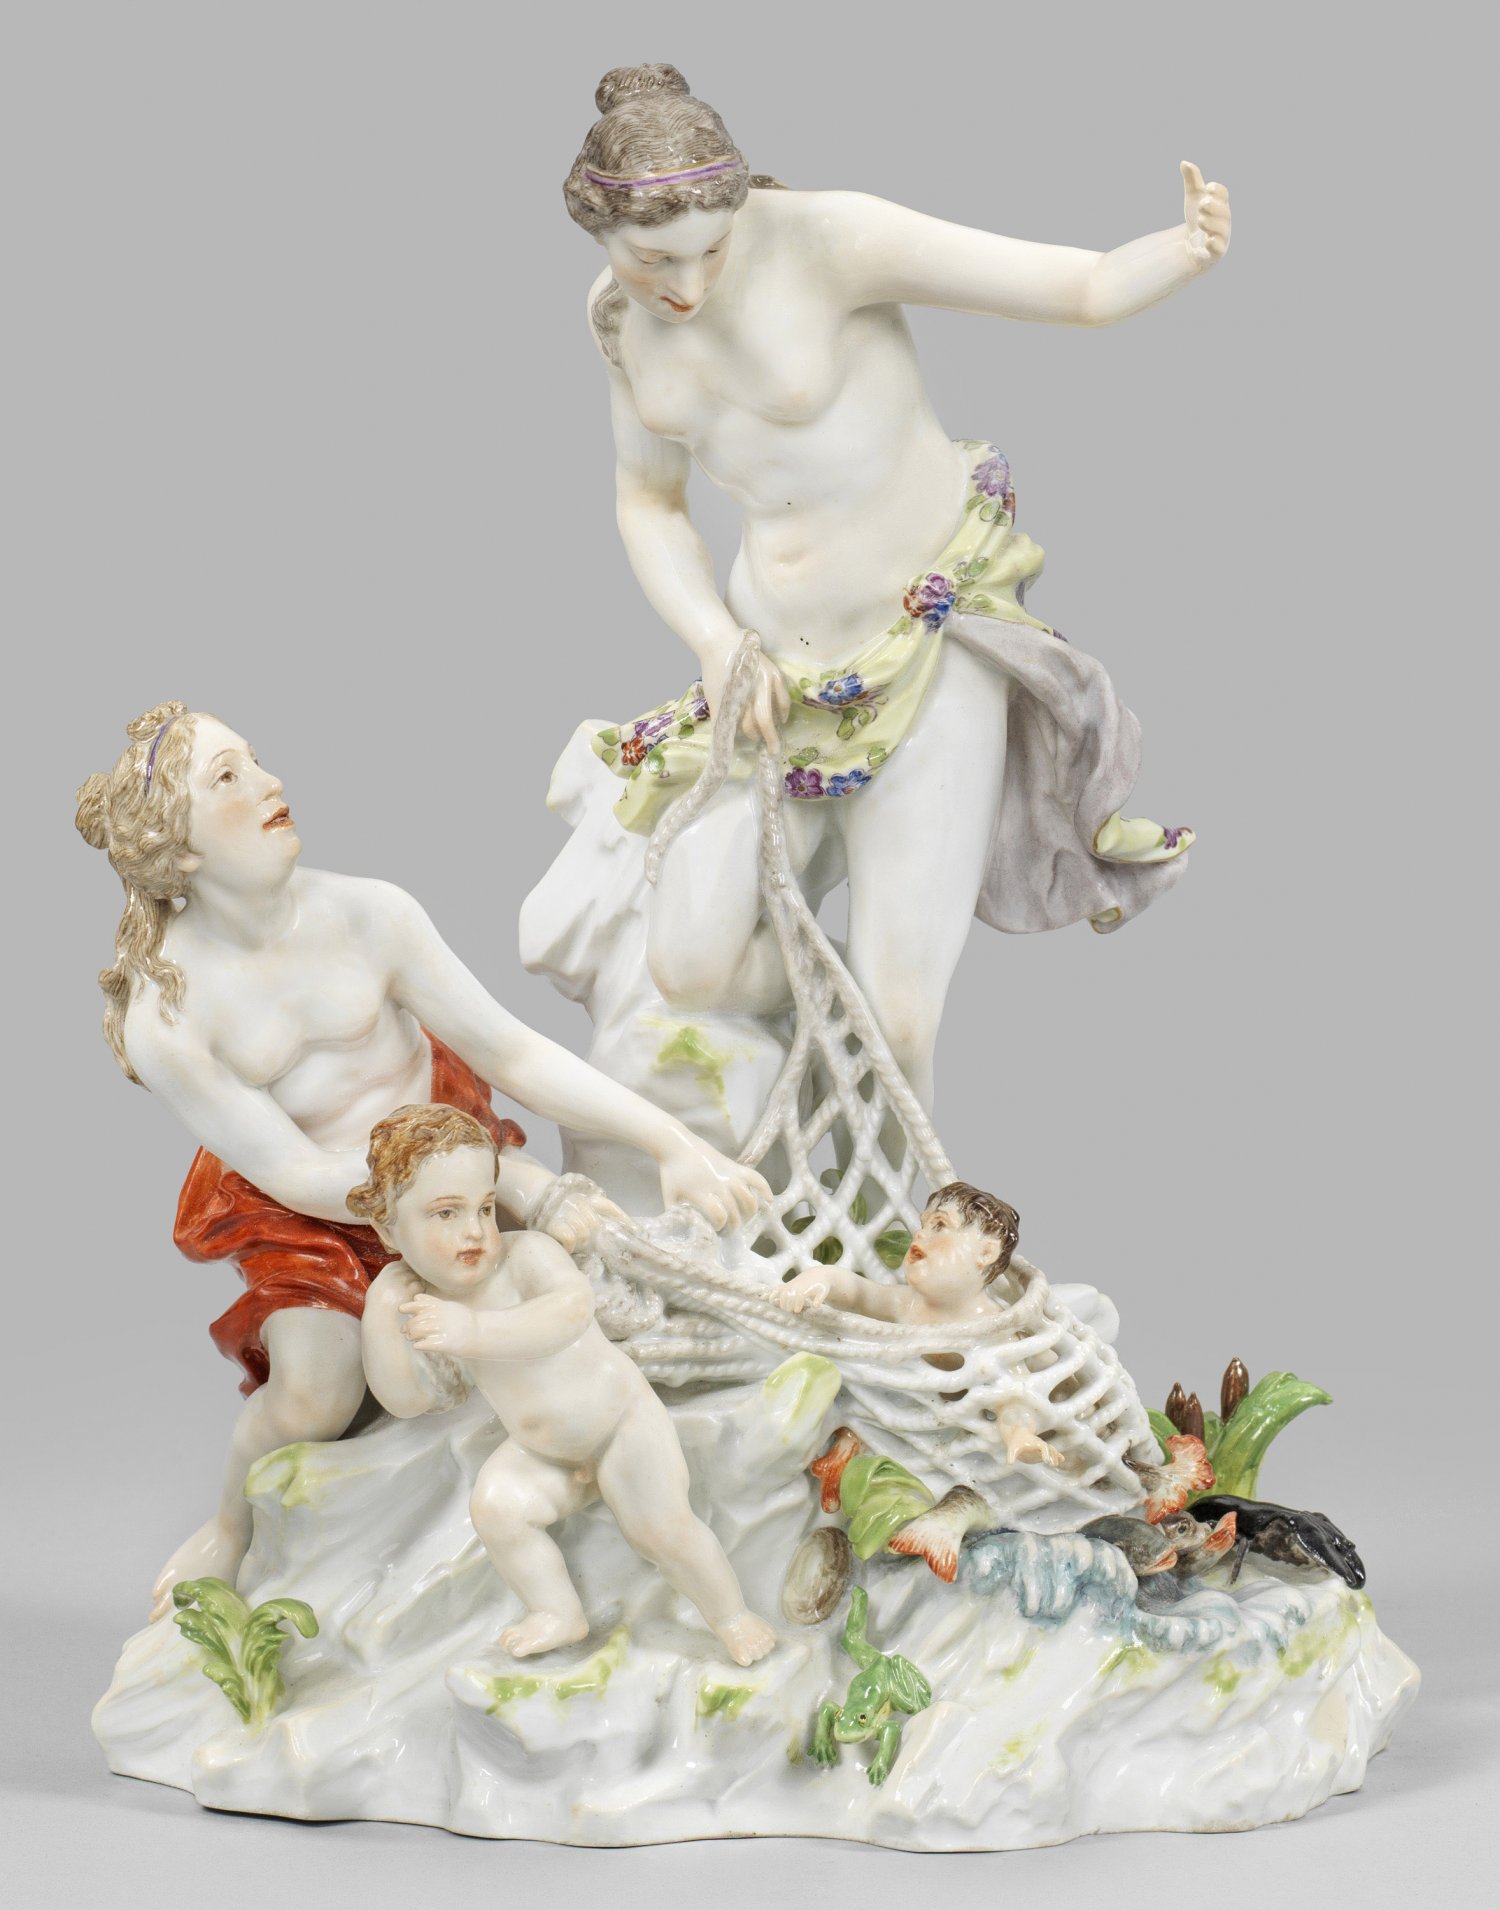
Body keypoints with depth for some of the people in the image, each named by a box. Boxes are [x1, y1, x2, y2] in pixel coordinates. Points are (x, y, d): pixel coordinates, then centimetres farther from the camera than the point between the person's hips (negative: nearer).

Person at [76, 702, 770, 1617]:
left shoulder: (367, 914, -18)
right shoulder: (162, 1017, -24)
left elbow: (515, 1052, -14)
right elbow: (299, 1175, -21)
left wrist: (674, 1140, -24)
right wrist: (508, 1182, -29)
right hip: (304, 1214, -3)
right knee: (313, 1399, -24)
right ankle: (233, 1524, 11)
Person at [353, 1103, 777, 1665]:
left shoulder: (525, 1254, -26)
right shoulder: (417, 1292, -9)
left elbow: (573, 1308, -47)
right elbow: (411, 1398, -7)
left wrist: (477, 1332, -59)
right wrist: (381, 1323, -22)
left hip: (621, 1422, -5)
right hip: (542, 1455, 5)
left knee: (659, 1523, -19)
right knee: (495, 1502, -19)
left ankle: (731, 1615, 5)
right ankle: (559, 1613, 0)